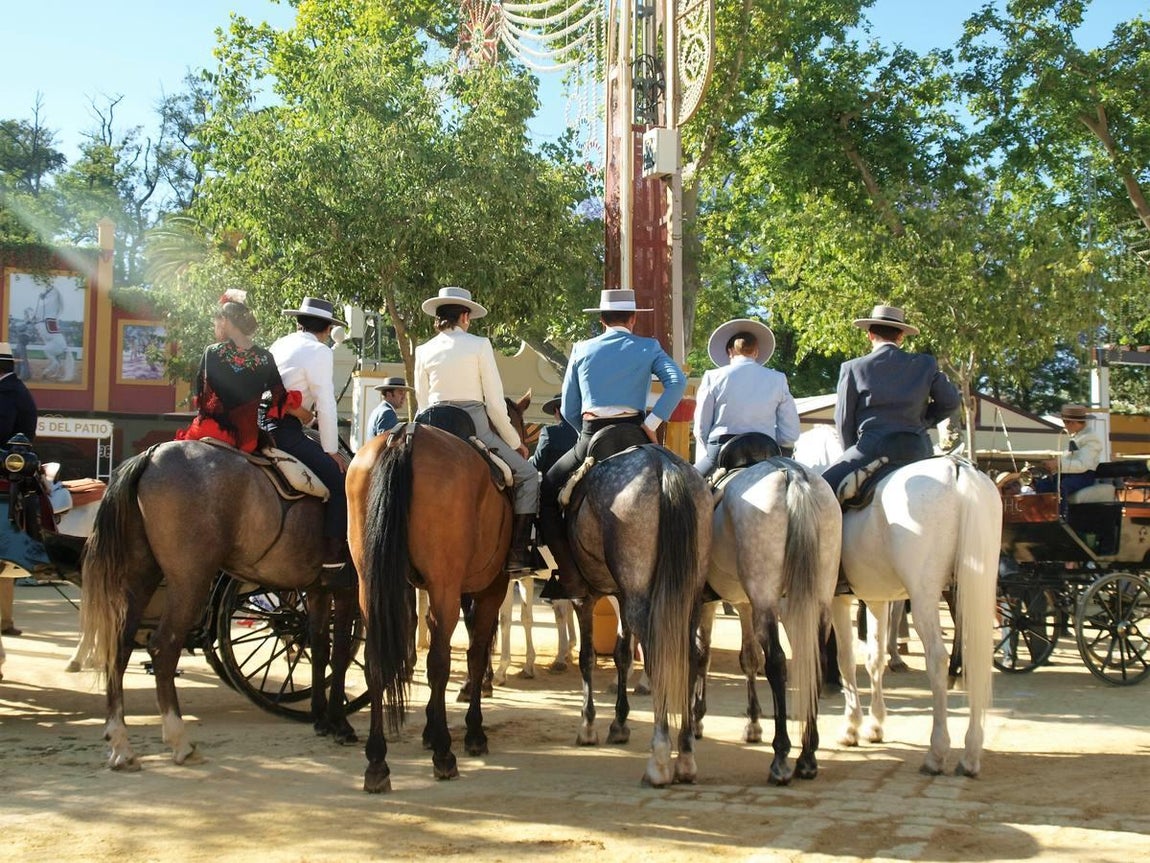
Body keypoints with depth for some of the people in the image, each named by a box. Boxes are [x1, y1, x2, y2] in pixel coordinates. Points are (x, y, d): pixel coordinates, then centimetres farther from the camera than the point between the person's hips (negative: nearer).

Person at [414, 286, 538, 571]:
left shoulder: (424, 351, 10)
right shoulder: (479, 345, -1)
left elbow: (422, 402, 12)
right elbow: (495, 403, -3)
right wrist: (515, 442, 8)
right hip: (475, 428, -4)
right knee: (527, 475, 8)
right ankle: (517, 552, -2)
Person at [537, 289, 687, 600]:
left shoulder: (582, 350, 10)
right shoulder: (648, 348, 7)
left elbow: (568, 410, 10)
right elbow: (677, 381, -12)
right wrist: (652, 423, -9)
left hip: (590, 439, 0)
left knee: (547, 494, 18)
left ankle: (570, 576, 4)